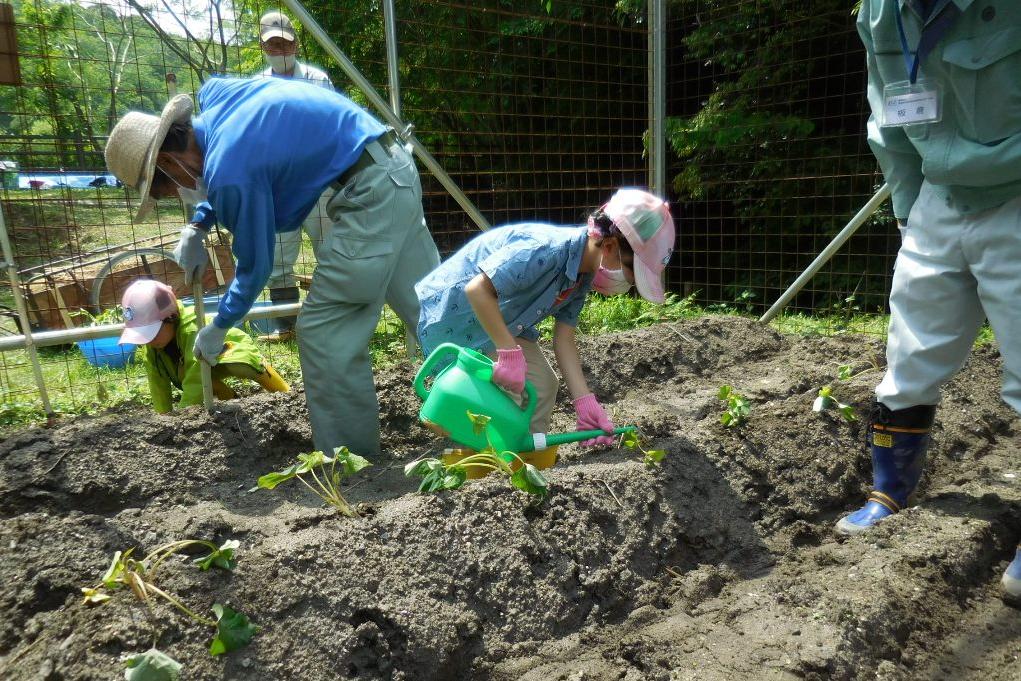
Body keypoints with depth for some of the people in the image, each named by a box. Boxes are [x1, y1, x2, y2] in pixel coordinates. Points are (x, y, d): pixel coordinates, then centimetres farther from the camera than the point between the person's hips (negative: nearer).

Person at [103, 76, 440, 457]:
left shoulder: (228, 170, -18)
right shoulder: (213, 96, 9)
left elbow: (255, 266, -7)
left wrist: (218, 330, 8)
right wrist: (196, 228, 22)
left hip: (370, 189, -10)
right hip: (393, 168, 10)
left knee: (323, 330, -3)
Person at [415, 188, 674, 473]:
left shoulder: (583, 276, -5)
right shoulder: (544, 251, -35)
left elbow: (563, 339, -7)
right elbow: (478, 289, -37)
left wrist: (585, 402, -15)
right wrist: (509, 353, -37)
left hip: (502, 319, 9)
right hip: (455, 312, -8)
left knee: (543, 386, 5)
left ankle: (532, 451, 21)